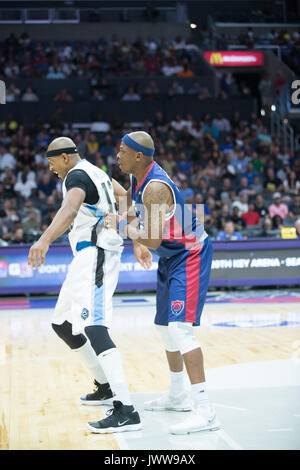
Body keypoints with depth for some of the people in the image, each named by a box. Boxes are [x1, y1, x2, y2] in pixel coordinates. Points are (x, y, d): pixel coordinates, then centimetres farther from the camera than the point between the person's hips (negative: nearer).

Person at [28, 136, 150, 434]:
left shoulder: (76, 176, -10)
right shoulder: (96, 173, 22)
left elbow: (70, 209, -33)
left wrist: (45, 239, -49)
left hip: (93, 254, -11)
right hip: (89, 256, 11)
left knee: (92, 327, -22)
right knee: (62, 325, 19)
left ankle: (126, 412, -31)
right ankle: (106, 386, 30)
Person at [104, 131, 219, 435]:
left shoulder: (155, 188, -28)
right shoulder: (138, 178, 2)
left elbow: (153, 240, -30)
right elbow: (133, 207, 22)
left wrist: (121, 226, -18)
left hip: (190, 256, -11)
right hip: (170, 258, 11)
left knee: (180, 327, -21)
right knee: (164, 326, 18)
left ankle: (205, 412, -23)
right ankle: (178, 396, 34)